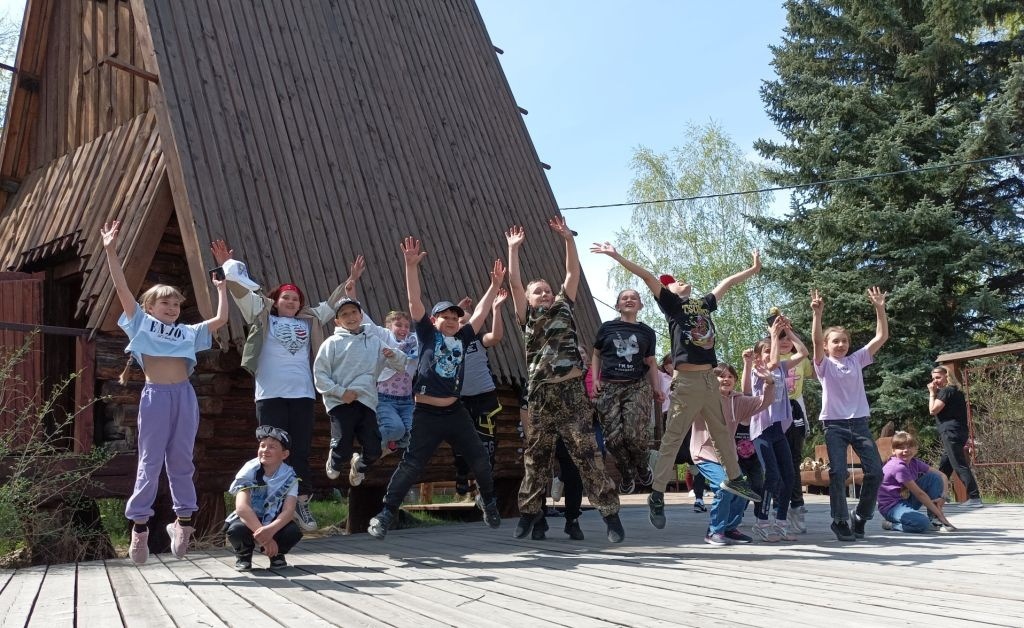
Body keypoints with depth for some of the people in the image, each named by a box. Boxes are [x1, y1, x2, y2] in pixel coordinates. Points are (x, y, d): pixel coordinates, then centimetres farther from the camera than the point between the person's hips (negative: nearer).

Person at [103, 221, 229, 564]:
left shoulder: (189, 332, 18)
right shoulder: (141, 324, 10)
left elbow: (221, 319, 16)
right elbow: (122, 288, 4)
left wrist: (222, 288, 23)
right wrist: (111, 251, -1)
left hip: (185, 395, 3)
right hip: (155, 395, -3)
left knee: (181, 460, 8)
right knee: (150, 461, -1)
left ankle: (183, 519, 16)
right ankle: (139, 524, 6)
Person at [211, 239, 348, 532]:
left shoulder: (309, 322, 19)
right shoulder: (263, 318, 12)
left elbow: (333, 303, 27)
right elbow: (241, 290, 7)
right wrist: (228, 266, 3)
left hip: (302, 395, 2)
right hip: (270, 395, -2)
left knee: (301, 451, 2)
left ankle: (301, 503, 7)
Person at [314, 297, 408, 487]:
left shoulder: (374, 341, 15)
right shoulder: (332, 343, 4)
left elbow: (401, 364, 16)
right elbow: (319, 374, -1)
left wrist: (394, 355, -7)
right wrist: (340, 392, -12)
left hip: (366, 401, 3)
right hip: (340, 402, -3)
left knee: (374, 450, -3)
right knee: (342, 450, -8)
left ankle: (359, 464, 34)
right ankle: (334, 461, 31)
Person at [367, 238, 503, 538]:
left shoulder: (461, 339, 9)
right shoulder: (427, 334, -1)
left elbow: (481, 312, 13)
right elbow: (414, 301, -9)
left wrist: (495, 285, 10)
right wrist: (411, 266, -17)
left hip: (455, 412, 4)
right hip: (427, 414, -4)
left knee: (480, 459, 10)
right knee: (411, 465, -6)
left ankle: (488, 501, 35)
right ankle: (386, 514, 1)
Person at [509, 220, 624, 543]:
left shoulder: (564, 307, 15)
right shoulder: (528, 317, 12)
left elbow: (573, 273, 12)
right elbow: (514, 282, 6)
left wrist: (568, 238, 9)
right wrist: (513, 248, 6)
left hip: (571, 392, -1)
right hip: (541, 395, 1)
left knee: (585, 456, -4)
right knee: (536, 459, 8)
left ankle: (610, 513, -1)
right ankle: (529, 512, 19)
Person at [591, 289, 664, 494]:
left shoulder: (647, 332, 12)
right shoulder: (607, 328, 9)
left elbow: (651, 362, 17)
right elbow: (596, 355, 16)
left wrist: (656, 388, 8)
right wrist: (595, 379, 3)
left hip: (637, 386, 0)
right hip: (609, 387, 0)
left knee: (635, 434, -17)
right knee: (613, 437, -9)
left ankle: (642, 466, 15)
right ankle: (626, 473, 17)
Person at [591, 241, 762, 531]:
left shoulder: (704, 303, 19)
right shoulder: (671, 303, 3)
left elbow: (727, 282, 32)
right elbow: (648, 277, -7)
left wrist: (754, 268, 42)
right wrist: (617, 257, -14)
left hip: (710, 379, 6)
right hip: (687, 381, -6)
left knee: (723, 432, 17)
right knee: (673, 438, -5)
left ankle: (734, 479, 35)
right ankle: (657, 496, -1)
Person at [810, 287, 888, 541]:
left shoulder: (857, 360, 12)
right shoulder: (824, 365, 2)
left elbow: (882, 336, 7)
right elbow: (816, 340, -16)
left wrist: (879, 308, -4)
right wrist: (817, 313, -30)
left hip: (859, 422, 4)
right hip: (834, 424, -3)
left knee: (875, 471, -3)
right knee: (838, 473, -12)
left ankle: (861, 518, 15)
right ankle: (840, 521, 2)